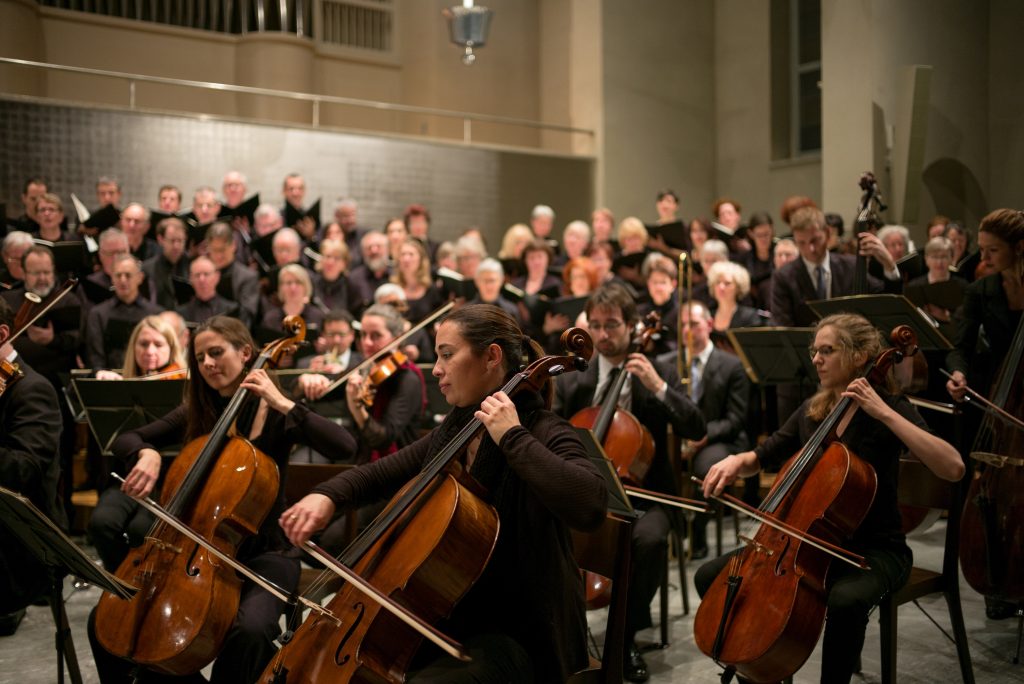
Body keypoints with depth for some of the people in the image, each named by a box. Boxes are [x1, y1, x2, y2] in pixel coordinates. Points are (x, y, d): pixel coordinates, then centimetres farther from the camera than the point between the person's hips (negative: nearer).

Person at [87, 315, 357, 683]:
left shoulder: (275, 415, -6)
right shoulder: (195, 414, 8)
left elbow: (345, 445, -22)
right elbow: (125, 441, 6)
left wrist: (283, 404, -23)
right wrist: (146, 453, -16)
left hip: (261, 555, -5)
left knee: (250, 629, -35)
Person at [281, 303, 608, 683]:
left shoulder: (543, 434, -16)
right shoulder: (453, 432, 7)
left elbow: (590, 505, -36)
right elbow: (382, 473, 15)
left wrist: (513, 437, -30)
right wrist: (327, 495, -6)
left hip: (519, 637, -7)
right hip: (453, 620, 8)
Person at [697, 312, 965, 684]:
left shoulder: (889, 407, -11)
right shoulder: (812, 410, 6)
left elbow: (953, 468, -26)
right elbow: (763, 457, 17)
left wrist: (884, 412, -27)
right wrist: (737, 461, -7)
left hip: (873, 549, -6)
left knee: (846, 600, -39)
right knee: (710, 577, -6)